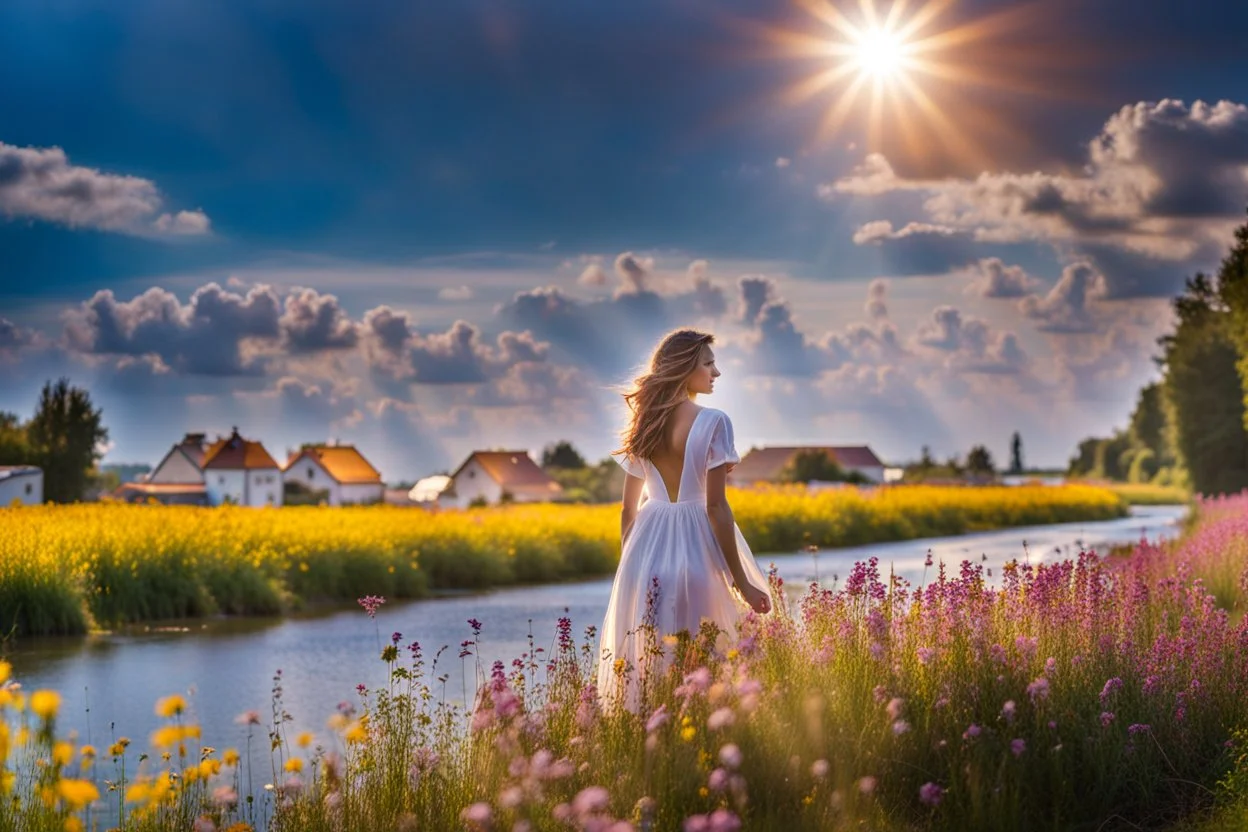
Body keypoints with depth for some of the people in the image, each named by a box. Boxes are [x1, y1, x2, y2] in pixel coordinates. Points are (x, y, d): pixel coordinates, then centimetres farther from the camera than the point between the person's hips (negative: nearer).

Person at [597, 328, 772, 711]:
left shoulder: (645, 425, 9)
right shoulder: (712, 423, -9)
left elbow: (628, 511, 11)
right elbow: (716, 507, -14)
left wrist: (632, 564, 23)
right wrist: (741, 581, -10)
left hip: (648, 549, 6)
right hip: (697, 548, -6)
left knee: (642, 658, 11)